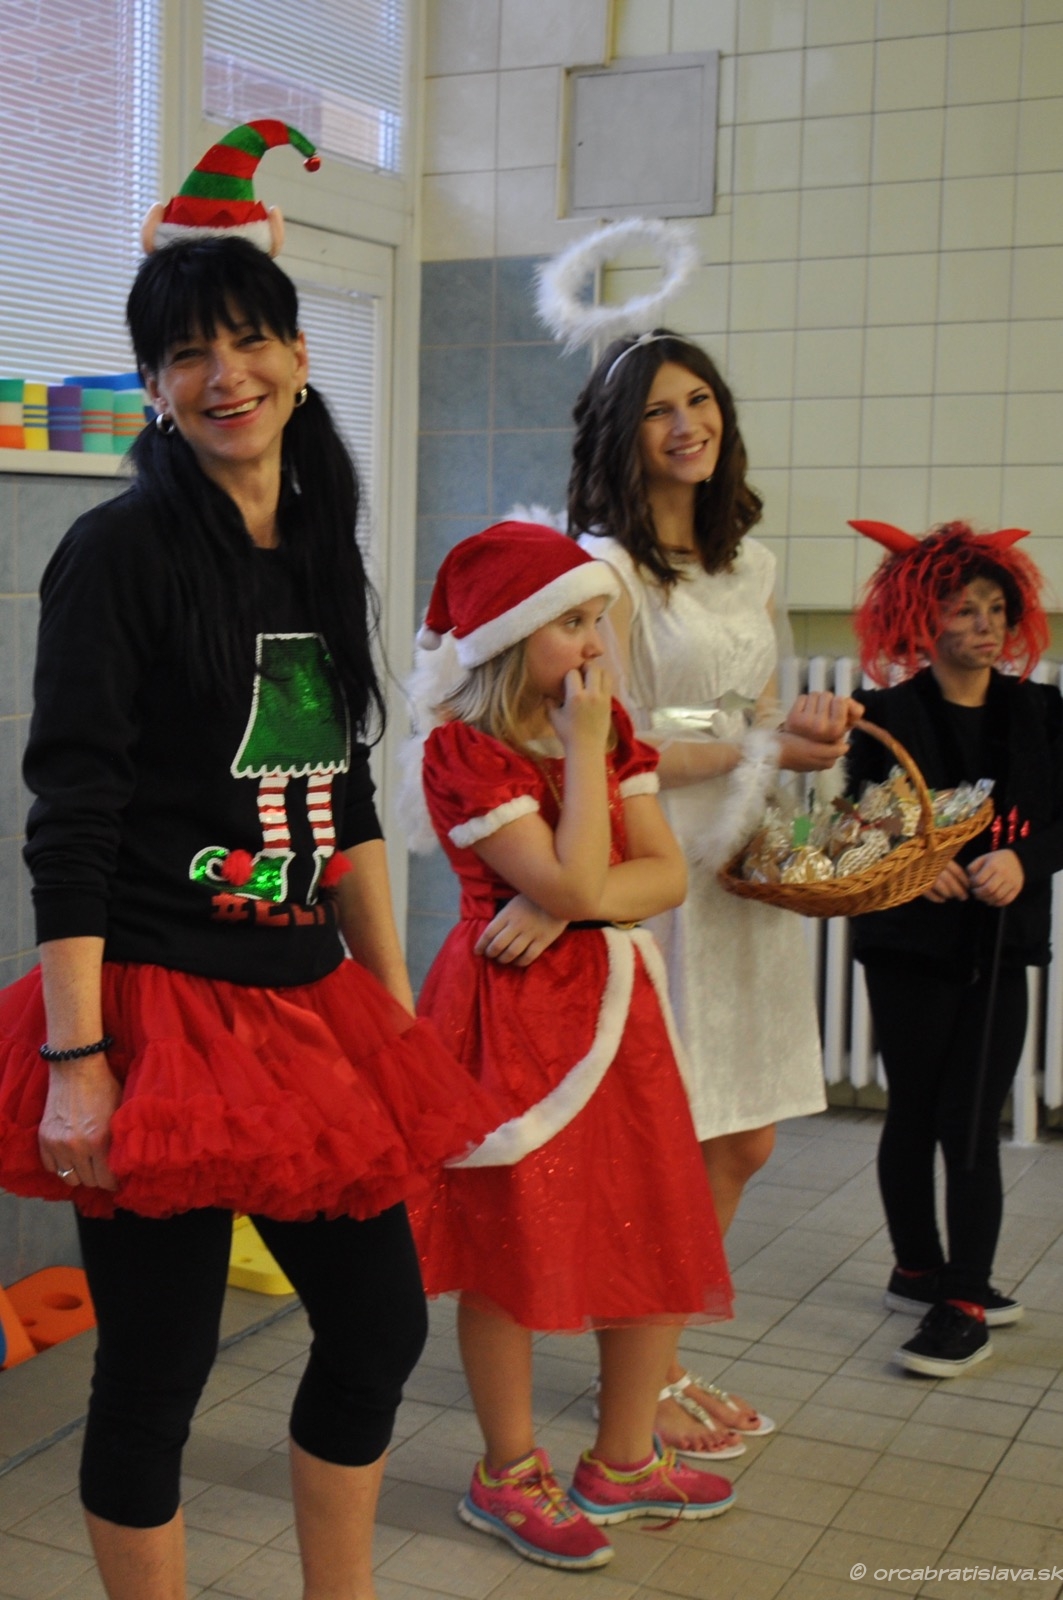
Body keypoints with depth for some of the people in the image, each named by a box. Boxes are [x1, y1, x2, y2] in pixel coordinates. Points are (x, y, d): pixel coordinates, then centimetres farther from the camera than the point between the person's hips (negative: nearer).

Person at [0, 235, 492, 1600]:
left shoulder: (317, 558, 11)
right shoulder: (123, 550, -10)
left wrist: (398, 1014, 15)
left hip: (308, 1006, 8)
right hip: (160, 1011, -7)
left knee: (381, 1325, 15)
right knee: (155, 1368, 4)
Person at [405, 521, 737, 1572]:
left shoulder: (609, 729, 8)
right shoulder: (462, 750, -14)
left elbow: (665, 874, 0)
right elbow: (575, 879, -22)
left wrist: (564, 910, -16)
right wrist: (583, 744, -17)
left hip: (613, 1003, 7)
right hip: (514, 1017, -7)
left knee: (655, 1237, 11)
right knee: (513, 1243, 4)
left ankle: (623, 1463, 29)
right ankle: (508, 1475, 23)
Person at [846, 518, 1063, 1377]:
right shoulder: (889, 714, -1)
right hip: (910, 943, -1)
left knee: (972, 1125, -2)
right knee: (914, 1114, 8)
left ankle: (962, 1301, 5)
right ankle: (922, 1270, 26)